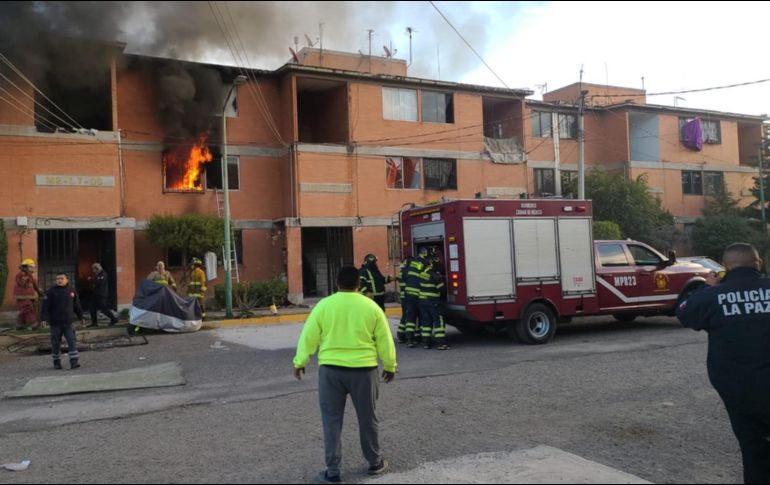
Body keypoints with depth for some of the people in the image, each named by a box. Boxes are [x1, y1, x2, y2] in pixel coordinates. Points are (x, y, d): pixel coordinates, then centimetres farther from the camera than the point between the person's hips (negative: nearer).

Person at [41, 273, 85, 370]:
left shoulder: (71, 291, 7)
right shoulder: (51, 292, -2)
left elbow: (77, 305, 16)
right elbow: (46, 306, -6)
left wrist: (81, 317, 21)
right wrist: (44, 319, -14)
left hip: (68, 322, 1)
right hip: (55, 323, -1)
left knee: (72, 341, -6)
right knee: (56, 343, 7)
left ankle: (74, 362, -6)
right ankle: (57, 362, 19)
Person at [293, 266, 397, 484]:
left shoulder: (324, 305, -3)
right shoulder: (371, 306, 0)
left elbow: (309, 337, 0)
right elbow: (384, 340, 4)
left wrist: (299, 362, 12)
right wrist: (390, 366, 16)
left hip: (331, 369, -1)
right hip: (363, 369, 1)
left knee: (332, 420, 8)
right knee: (367, 418, 15)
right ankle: (375, 462, 29)